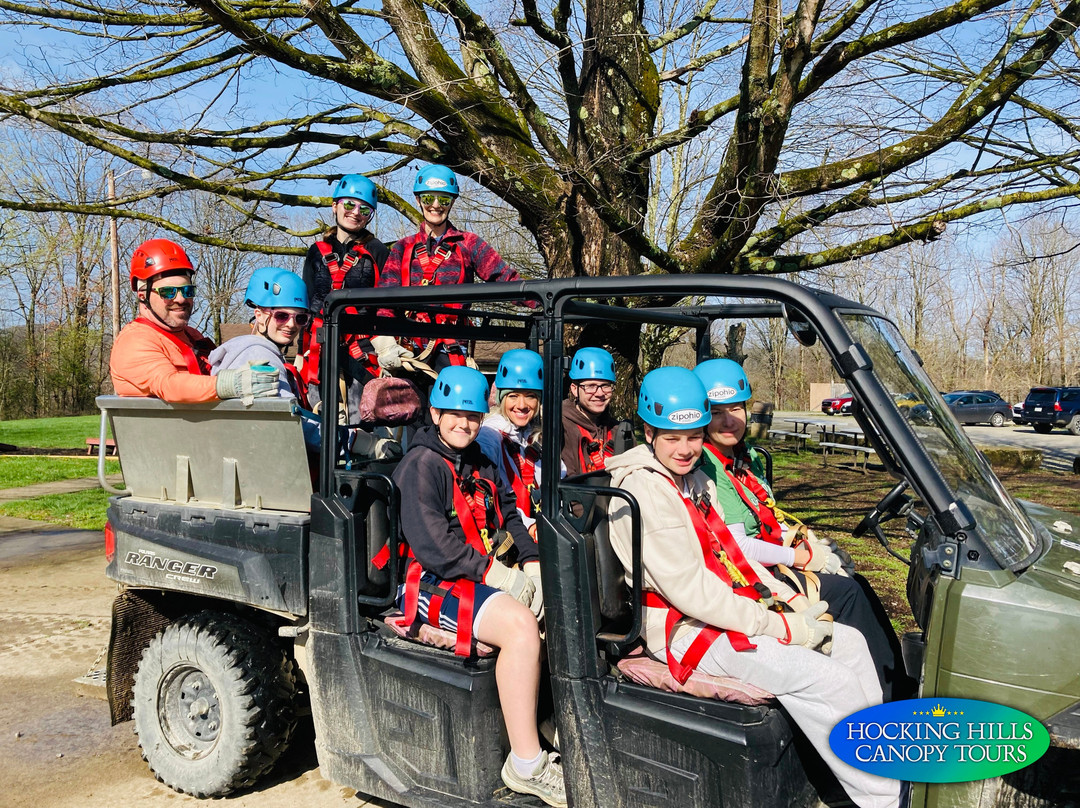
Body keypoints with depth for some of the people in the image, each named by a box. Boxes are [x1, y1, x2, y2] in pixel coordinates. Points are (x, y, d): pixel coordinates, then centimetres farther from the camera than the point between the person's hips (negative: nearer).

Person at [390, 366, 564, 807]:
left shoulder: (482, 465, 21)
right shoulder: (421, 464, -6)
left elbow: (509, 519, 20)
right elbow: (430, 540, -17)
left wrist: (531, 562, 2)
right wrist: (489, 571, -19)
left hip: (494, 576, 8)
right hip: (439, 584, -8)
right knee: (520, 625, -32)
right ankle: (526, 765, -24)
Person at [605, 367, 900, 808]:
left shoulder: (693, 478, 13)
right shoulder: (644, 490, -19)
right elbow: (688, 589, -23)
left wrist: (789, 599, 2)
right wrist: (780, 627, -20)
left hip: (726, 609, 10)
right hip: (684, 630, -10)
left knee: (848, 641, 7)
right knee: (824, 677, -20)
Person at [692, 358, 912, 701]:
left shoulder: (746, 457, 11)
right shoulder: (708, 470, -18)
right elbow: (737, 547, -21)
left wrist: (812, 543, 1)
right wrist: (800, 557, -12)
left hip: (769, 561, 9)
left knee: (856, 584, -1)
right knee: (847, 592, -13)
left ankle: (903, 683, 3)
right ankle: (890, 701, -2)